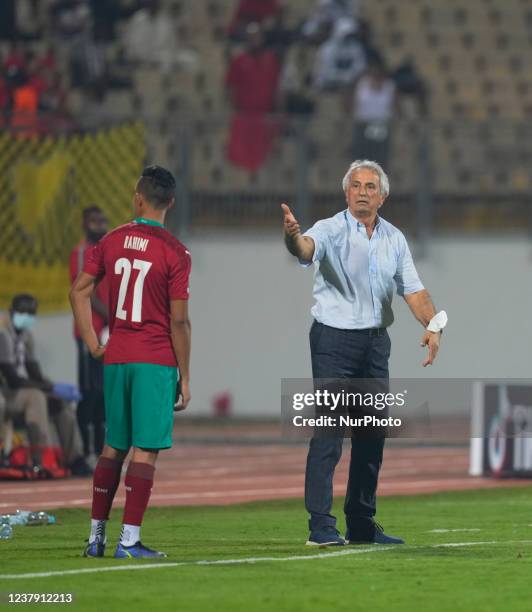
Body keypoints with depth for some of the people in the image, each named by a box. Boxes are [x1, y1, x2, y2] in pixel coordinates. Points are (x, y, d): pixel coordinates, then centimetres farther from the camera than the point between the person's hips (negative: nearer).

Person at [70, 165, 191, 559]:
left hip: (115, 359, 5)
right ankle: (130, 540, -8)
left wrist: (92, 343, 12)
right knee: (145, 449, -4)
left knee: (113, 447, 14)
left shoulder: (112, 241, 6)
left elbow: (79, 291, 8)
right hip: (155, 362, -5)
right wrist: (185, 377, -4)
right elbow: (179, 321, -10)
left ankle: (97, 536, 16)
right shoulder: (175, 253, -8)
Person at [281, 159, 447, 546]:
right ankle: (321, 524, -11)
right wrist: (293, 237, -55)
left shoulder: (394, 239, 9)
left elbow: (413, 289, 9)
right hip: (334, 340, -6)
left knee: (372, 433, 10)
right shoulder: (332, 230, -8)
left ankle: (362, 523, 19)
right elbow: (307, 248, -30)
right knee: (329, 431, -11)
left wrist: (433, 325, -9)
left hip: (376, 341, 6)